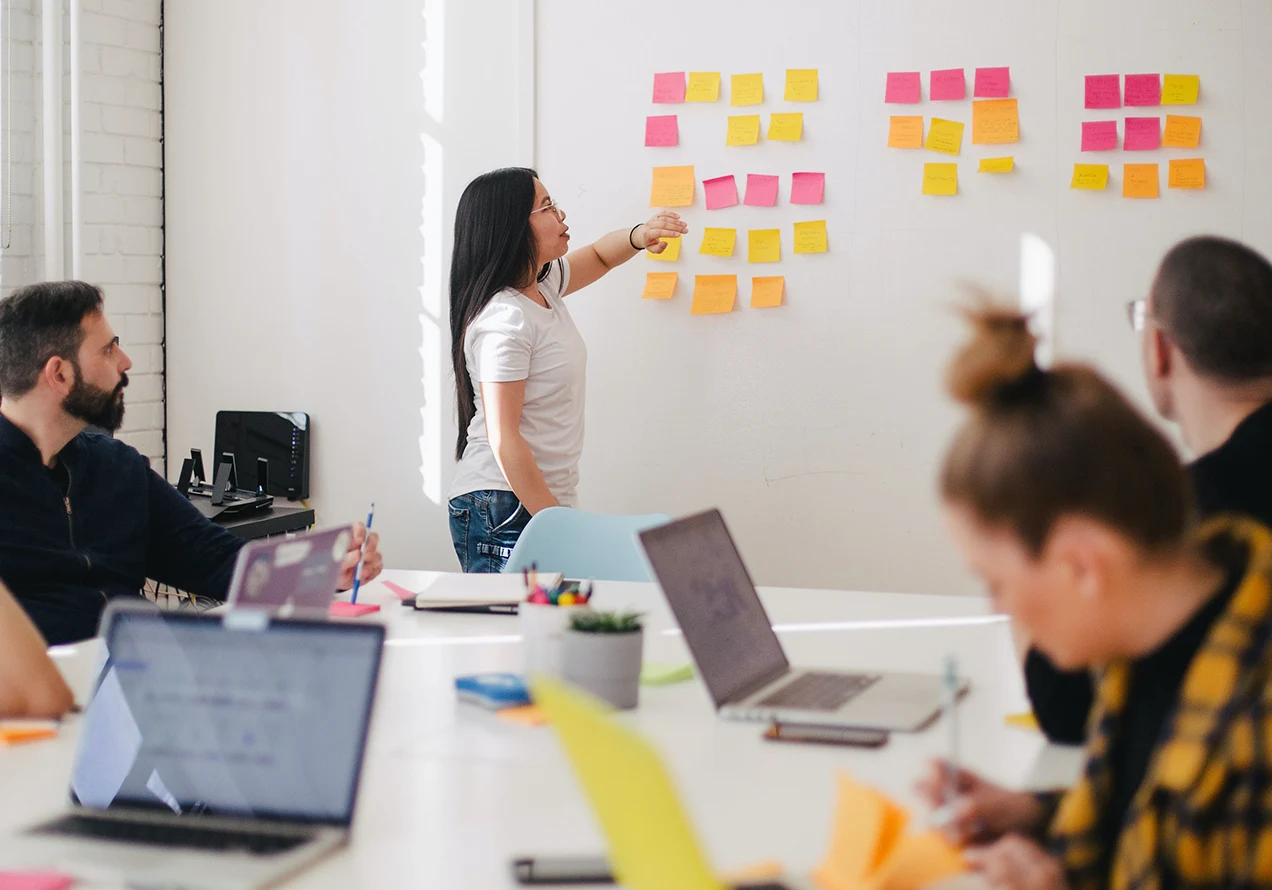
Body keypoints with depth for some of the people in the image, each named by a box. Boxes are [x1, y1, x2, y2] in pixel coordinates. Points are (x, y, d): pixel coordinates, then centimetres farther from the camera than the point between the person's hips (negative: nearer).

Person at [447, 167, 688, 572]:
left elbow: (598, 256, 30)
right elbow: (503, 440, -20)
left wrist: (638, 236, 6)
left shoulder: (542, 284, 10)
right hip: (503, 511, -9)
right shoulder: (504, 320, -17)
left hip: (544, 502, 9)